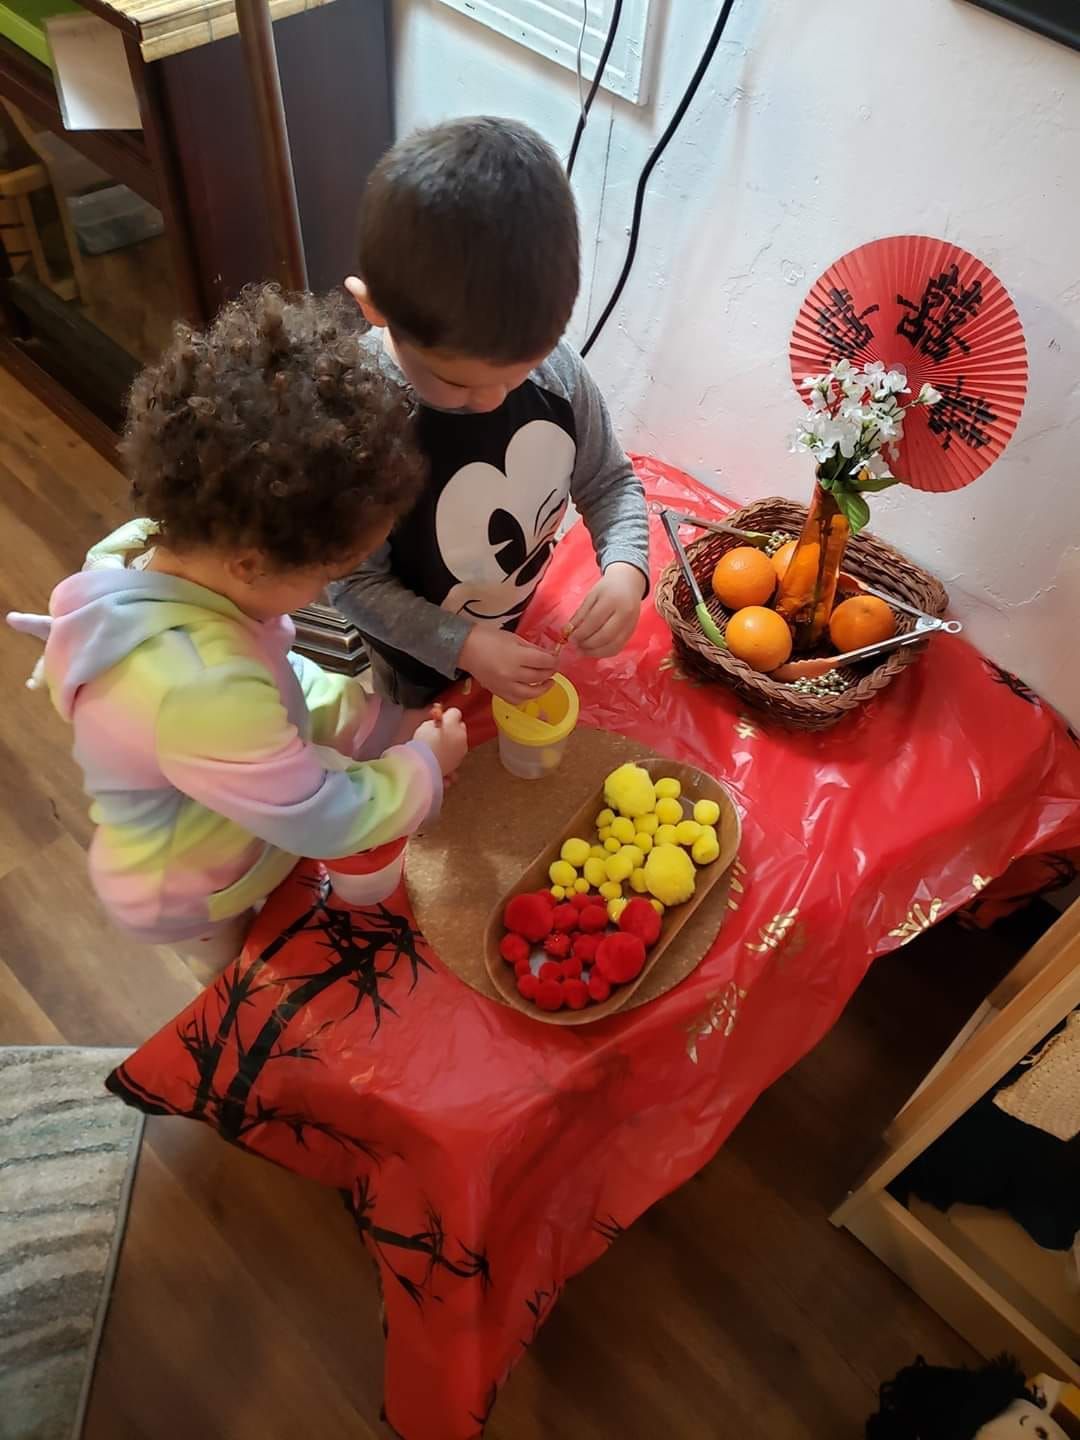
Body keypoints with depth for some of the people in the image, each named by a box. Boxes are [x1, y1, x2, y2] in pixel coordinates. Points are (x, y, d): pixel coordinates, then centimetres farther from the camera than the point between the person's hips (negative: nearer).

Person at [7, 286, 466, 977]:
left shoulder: (149, 550, -21)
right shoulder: (203, 693, -48)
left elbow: (276, 681, -4)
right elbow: (325, 819, -32)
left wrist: (383, 724, -5)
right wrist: (423, 765, -15)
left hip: (239, 827, 6)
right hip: (202, 898, -6)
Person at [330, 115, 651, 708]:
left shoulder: (556, 368, -24)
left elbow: (608, 482, -8)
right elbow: (355, 584, -24)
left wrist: (625, 569, -27)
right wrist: (462, 645, -33)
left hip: (528, 625, 4)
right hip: (422, 659, -3)